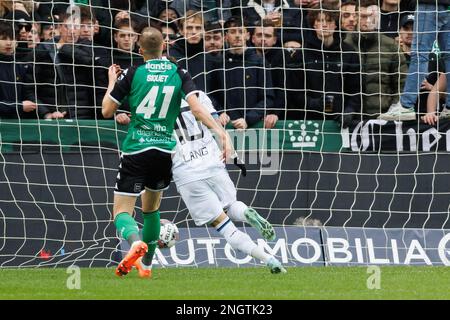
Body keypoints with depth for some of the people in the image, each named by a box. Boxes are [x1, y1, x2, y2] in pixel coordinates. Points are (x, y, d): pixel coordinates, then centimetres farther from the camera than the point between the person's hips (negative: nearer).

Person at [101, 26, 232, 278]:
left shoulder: (132, 74, -4)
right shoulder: (179, 74, 1)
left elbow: (107, 111, 1)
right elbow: (197, 108, -12)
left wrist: (112, 82, 17)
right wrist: (222, 132, -14)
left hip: (136, 151, -3)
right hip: (165, 151, 3)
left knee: (122, 212, -4)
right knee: (151, 207, 25)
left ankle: (135, 241, -37)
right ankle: (146, 264, 28)